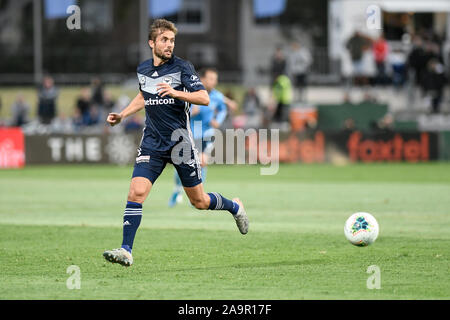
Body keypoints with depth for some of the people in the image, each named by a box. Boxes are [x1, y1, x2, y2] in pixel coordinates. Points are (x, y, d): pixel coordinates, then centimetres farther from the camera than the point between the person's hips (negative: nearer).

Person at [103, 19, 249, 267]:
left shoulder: (182, 67, -9)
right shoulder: (142, 70, 6)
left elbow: (204, 98, -18)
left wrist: (175, 92, -32)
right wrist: (122, 115, 18)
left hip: (180, 142, -3)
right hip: (152, 143, 3)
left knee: (199, 202, 7)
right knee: (136, 193, -16)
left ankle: (234, 207, 39)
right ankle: (126, 251, -15)